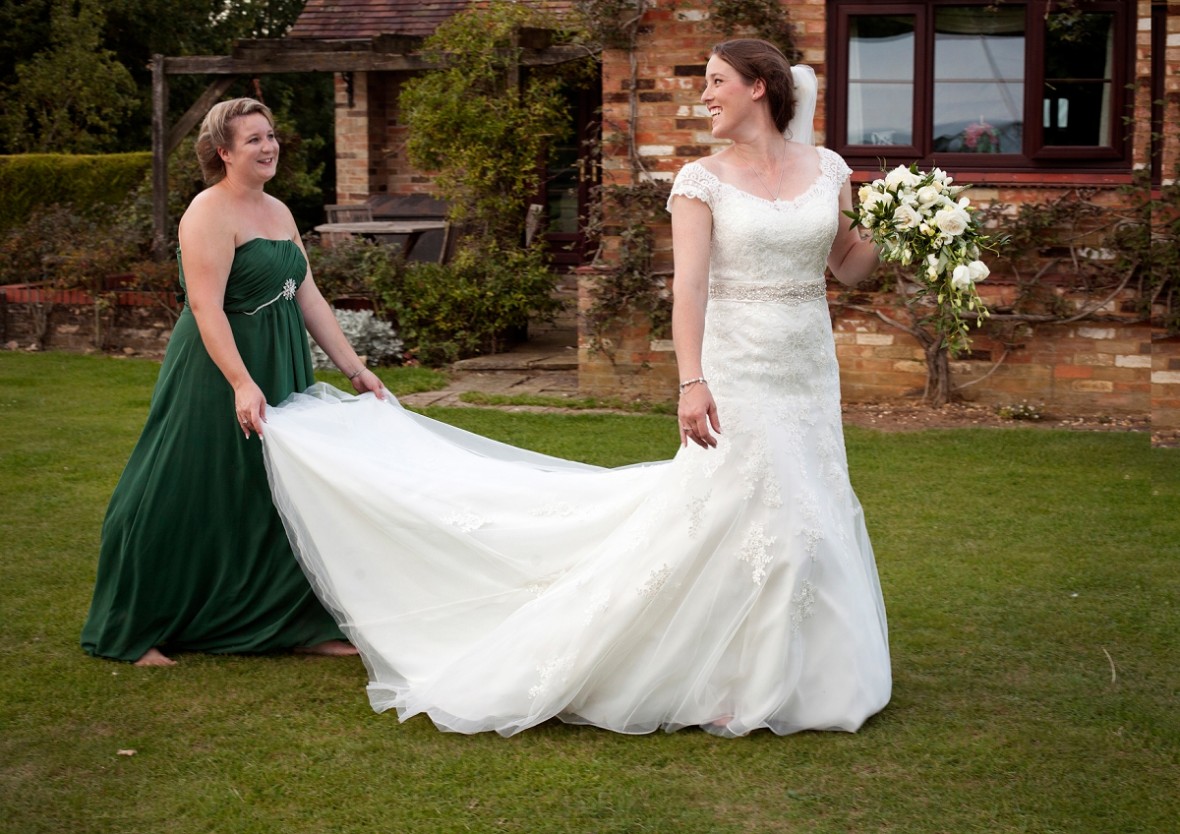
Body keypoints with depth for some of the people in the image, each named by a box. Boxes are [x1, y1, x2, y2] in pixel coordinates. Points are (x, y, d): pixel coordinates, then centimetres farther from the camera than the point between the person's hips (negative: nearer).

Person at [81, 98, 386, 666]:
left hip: (281, 373, 8)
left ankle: (300, 626, 21)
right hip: (218, 374, -8)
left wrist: (354, 368, 8)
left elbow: (309, 298, 13)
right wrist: (242, 384, -32)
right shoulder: (210, 213, -14)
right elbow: (206, 307, -23)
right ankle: (136, 634, 15)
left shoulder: (278, 212, 12)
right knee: (193, 501, 0)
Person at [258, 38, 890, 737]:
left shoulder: (828, 169, 7)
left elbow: (849, 266, 16)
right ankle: (724, 682, 12)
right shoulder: (703, 179, -4)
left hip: (809, 375, 4)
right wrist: (692, 381, -28)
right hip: (738, 373, -4)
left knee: (804, 522, 10)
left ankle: (788, 676, 26)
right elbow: (689, 282, -16)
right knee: (731, 517, -3)